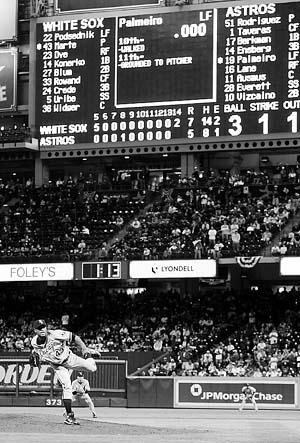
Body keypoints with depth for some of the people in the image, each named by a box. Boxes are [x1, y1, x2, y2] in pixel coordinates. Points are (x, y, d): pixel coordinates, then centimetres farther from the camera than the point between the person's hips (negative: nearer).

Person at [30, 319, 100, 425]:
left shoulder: (56, 335, -32)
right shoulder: (34, 343, -19)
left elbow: (74, 337, -22)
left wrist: (84, 349, -27)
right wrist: (34, 357, -17)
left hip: (69, 358, -1)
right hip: (57, 366, 1)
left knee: (92, 368, -2)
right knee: (66, 387, -14)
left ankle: (89, 354, 35)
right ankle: (69, 415, -5)